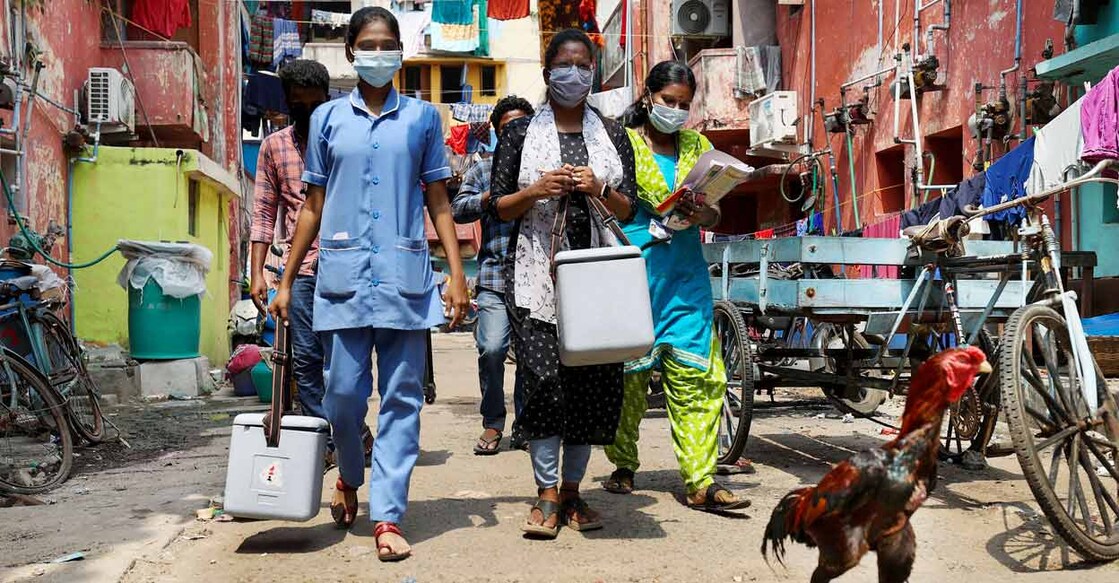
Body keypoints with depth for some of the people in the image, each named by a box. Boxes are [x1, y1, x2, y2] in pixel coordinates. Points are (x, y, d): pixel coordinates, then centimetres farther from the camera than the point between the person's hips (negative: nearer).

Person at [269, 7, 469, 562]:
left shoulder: (422, 116, 9)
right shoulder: (328, 118, 10)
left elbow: (438, 202, 9)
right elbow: (313, 206, 12)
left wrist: (457, 274, 0)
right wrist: (286, 282, 9)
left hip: (405, 275, 0)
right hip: (343, 273, 0)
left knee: (401, 398, -1)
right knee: (344, 392, 1)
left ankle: (387, 516, 6)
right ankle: (349, 477, 31)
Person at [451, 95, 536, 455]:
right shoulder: (483, 170, 15)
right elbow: (458, 209, 5)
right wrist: (494, 195, -7)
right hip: (495, 278, -1)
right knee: (492, 348, -13)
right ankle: (492, 423, 4)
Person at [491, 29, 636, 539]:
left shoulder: (612, 135, 14)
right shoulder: (519, 132, 9)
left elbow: (628, 209, 12)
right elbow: (498, 207, 6)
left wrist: (599, 189, -8)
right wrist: (536, 191, -12)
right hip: (537, 270, -2)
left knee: (594, 377, 0)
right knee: (544, 376, -11)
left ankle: (572, 488, 14)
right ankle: (546, 494, 0)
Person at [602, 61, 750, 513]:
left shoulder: (697, 146, 16)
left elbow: (715, 213, 13)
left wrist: (700, 216, -8)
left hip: (685, 274, 3)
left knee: (697, 375, -3)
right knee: (627, 372, 2)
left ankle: (701, 482, -1)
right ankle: (623, 466, 21)